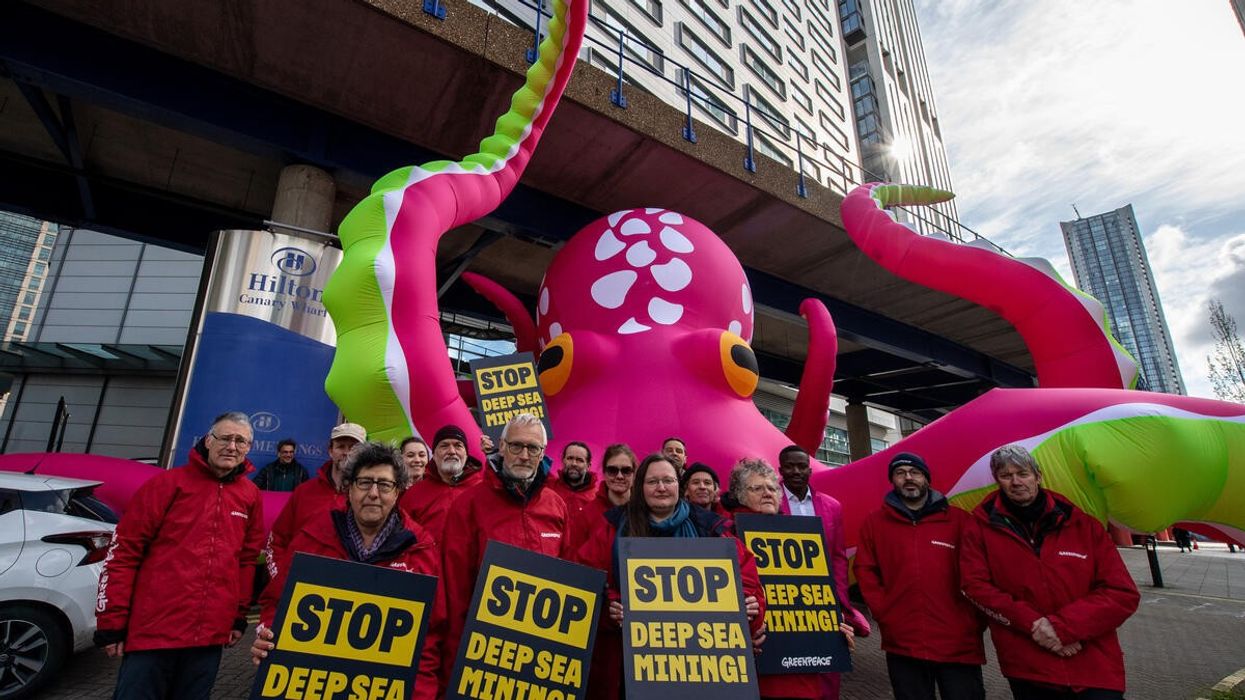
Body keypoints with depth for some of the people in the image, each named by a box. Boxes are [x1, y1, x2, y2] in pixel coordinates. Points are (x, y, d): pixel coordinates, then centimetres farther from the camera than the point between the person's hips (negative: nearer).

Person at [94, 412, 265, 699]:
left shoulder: (251, 496, 6)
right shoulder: (167, 483, -5)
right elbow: (124, 551, -4)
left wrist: (239, 616, 11)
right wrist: (111, 621, -6)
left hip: (210, 635, 4)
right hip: (153, 630, -3)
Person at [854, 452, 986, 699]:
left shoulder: (959, 520, 4)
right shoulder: (874, 523, 4)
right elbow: (865, 572, 5)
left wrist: (975, 621, -2)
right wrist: (883, 613, -3)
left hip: (959, 644, 0)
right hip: (902, 645, 1)